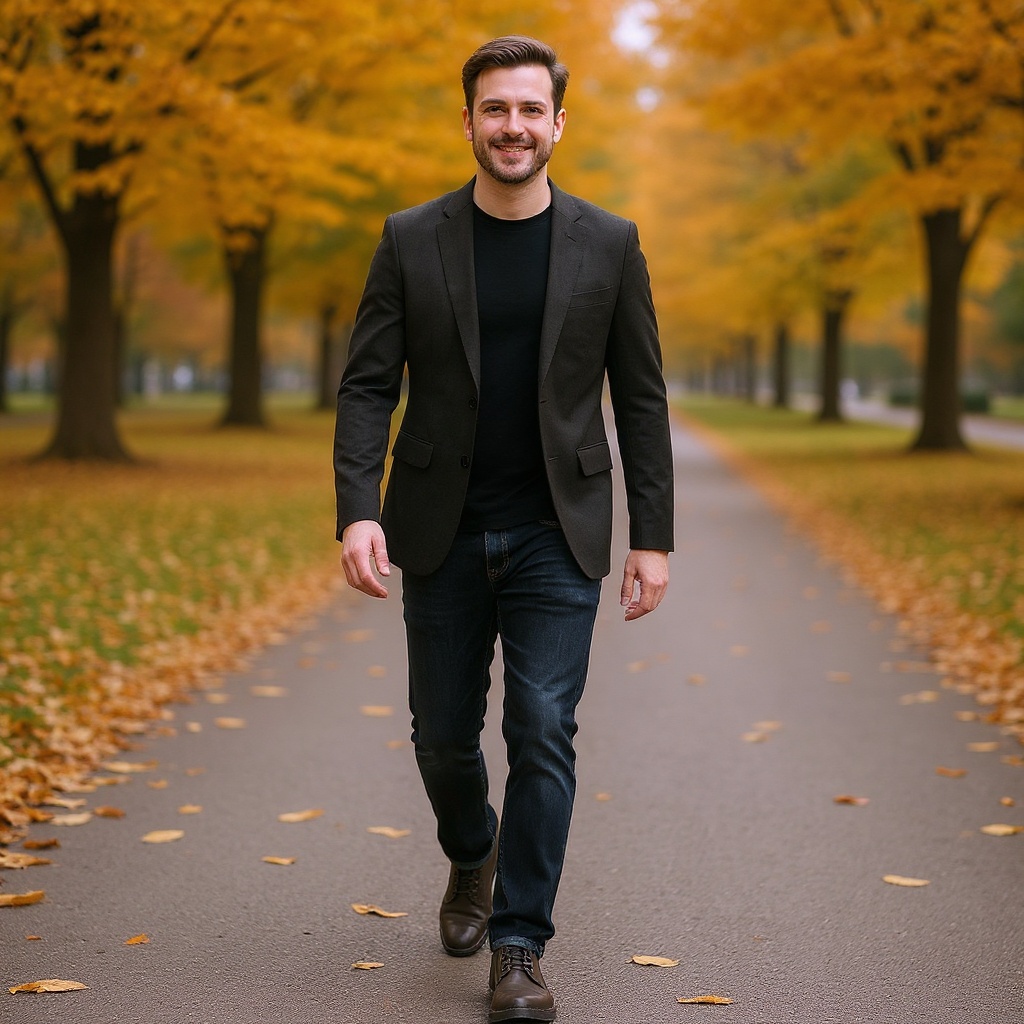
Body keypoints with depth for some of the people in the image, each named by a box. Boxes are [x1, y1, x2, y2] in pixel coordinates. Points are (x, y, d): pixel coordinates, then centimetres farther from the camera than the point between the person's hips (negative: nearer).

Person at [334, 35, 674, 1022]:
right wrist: (358, 512, -16)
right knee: (443, 736, 10)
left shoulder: (608, 245, 1)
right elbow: (367, 386, -2)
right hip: (443, 534, 1)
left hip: (556, 535, -1)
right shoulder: (411, 240, 0)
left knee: (543, 735, -6)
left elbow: (640, 398, 3)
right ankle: (472, 857, 42)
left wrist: (653, 537, -1)